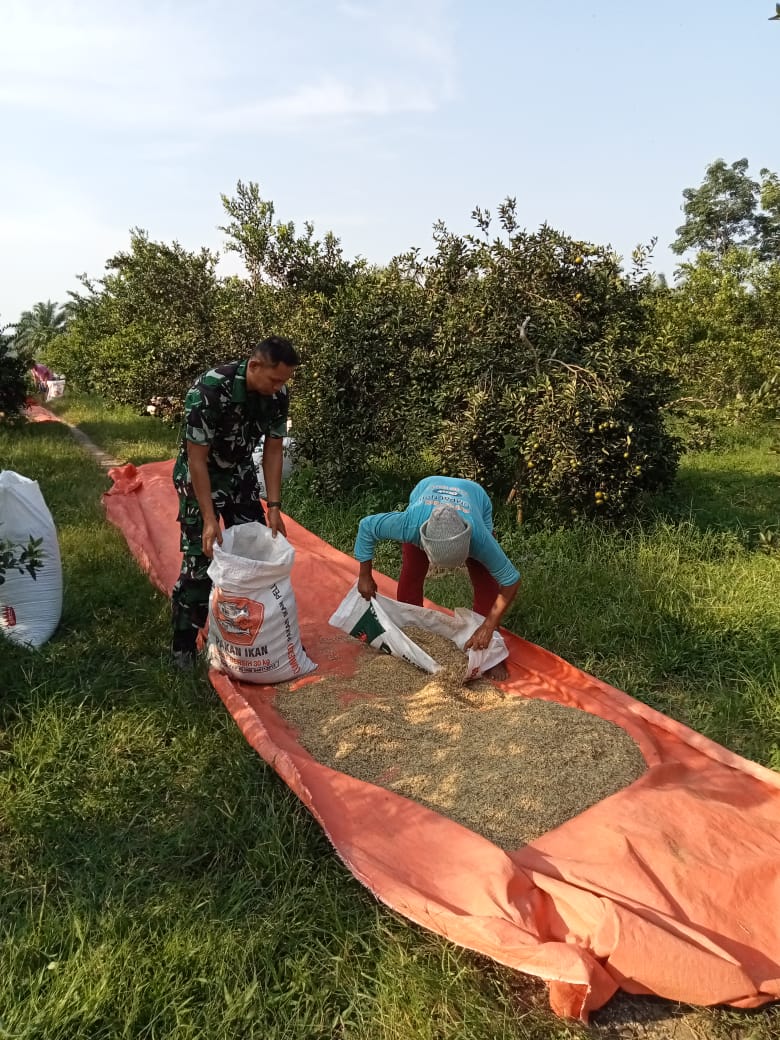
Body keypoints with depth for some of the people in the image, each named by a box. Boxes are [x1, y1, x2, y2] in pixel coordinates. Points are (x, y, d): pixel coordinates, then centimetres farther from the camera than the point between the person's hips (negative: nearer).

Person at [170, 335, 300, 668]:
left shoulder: (278, 394, -15)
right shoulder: (209, 390, -32)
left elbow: (273, 450, -6)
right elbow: (197, 458, -27)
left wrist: (274, 506, -10)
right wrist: (209, 519, -28)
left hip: (240, 473, 6)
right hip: (199, 475, -5)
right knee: (200, 559, -9)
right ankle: (183, 646, 6)